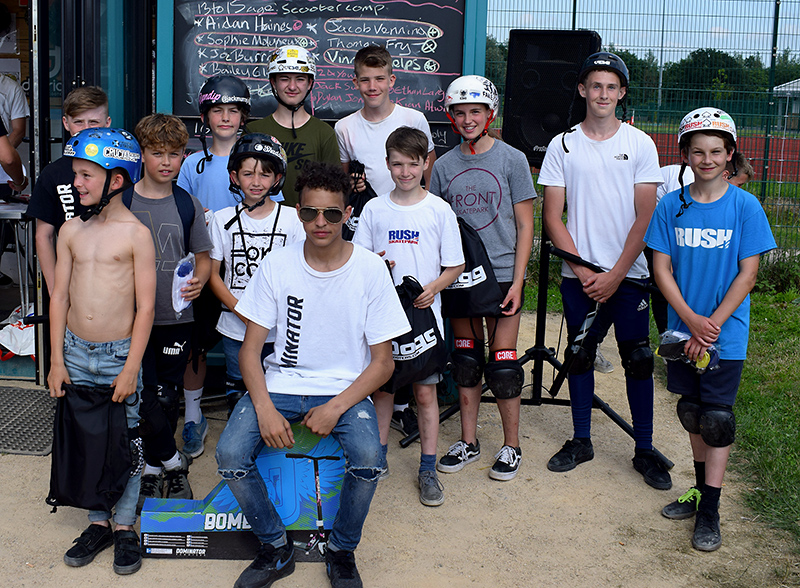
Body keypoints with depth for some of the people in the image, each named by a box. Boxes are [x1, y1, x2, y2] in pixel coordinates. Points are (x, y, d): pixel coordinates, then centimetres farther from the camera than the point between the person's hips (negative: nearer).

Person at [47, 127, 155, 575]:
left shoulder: (136, 234, -10)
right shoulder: (71, 231, 4)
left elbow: (146, 307, -9)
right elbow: (60, 296, 7)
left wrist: (131, 367, -12)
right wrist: (57, 361, 3)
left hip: (119, 354, -4)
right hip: (74, 352, 4)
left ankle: (126, 526, 21)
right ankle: (99, 524, 26)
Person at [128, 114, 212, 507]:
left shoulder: (188, 206, 4)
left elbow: (203, 256, 10)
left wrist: (198, 281, -11)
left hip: (176, 317, 1)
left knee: (167, 399, 7)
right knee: (144, 399, -5)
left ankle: (153, 468, 25)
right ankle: (172, 461, 16)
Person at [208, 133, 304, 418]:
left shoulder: (292, 219, -1)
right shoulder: (223, 220, 2)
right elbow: (212, 274, 3)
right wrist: (242, 311, -10)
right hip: (235, 329, 1)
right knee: (237, 396, 11)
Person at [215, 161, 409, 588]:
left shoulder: (370, 270, -6)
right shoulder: (277, 265, -3)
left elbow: (383, 362, -4)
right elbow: (250, 349, -1)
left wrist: (335, 408, -17)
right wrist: (265, 409, -18)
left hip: (346, 389, -1)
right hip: (280, 385, 2)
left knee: (368, 460, -29)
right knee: (230, 455, -22)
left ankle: (342, 551, 1)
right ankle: (276, 549, 4)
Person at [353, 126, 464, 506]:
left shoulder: (439, 210, -1)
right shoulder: (374, 209, 4)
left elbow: (456, 265, 2)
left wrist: (433, 287, -15)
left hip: (424, 313, -2)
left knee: (425, 391, 3)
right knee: (382, 386, 11)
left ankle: (428, 470, 12)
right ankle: (378, 456, 28)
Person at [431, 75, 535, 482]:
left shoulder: (511, 159, -3)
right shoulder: (444, 166, 6)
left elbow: (524, 226, -2)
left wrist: (517, 282, -9)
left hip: (502, 275, -3)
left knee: (502, 364, 0)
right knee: (466, 360, 11)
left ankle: (511, 446, 15)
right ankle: (468, 442, 24)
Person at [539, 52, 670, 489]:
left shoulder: (640, 144, 1)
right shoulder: (562, 146, 3)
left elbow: (645, 217, -3)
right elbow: (551, 216, 2)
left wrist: (615, 275, -10)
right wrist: (583, 271, -7)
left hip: (628, 275, -1)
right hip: (577, 275, 1)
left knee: (638, 361, 1)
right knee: (579, 356, 9)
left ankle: (644, 450, 13)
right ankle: (581, 441, 23)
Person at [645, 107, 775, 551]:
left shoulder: (745, 206, -7)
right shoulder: (671, 206, -1)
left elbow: (748, 274, -7)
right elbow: (662, 269, -1)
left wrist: (712, 325, -13)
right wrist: (691, 320, -13)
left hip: (726, 333, -3)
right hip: (682, 329, 3)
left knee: (717, 418, -2)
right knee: (692, 413, 14)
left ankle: (710, 513, 7)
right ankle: (701, 490, 31)